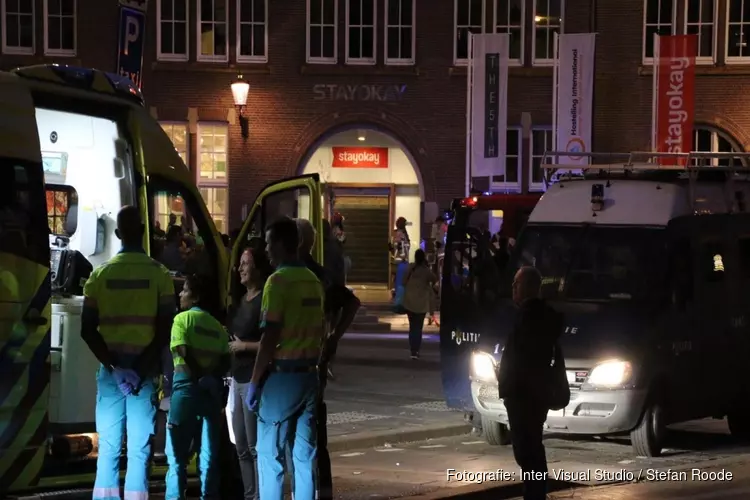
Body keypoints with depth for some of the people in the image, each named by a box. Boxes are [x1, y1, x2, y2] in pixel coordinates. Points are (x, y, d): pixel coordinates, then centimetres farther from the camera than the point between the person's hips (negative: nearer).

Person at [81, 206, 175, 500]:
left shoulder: (100, 274, 3)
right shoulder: (159, 274, -2)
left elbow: (87, 330, -3)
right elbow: (164, 331, -9)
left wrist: (114, 367, -8)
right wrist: (141, 370, -10)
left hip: (110, 369, 2)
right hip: (144, 370, -2)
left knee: (108, 447, 4)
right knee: (139, 449, 0)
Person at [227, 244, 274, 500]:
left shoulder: (266, 301, -13)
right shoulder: (242, 300, 15)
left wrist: (243, 346, -15)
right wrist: (229, 346, 11)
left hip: (255, 380, -9)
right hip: (239, 378, 9)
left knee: (256, 446, -7)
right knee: (242, 447, 13)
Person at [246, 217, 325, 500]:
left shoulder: (278, 280, -12)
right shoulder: (314, 281, 10)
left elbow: (270, 337, -14)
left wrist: (254, 381, -9)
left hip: (282, 375, -7)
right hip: (309, 375, 7)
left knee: (270, 454, -1)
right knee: (305, 455, 8)